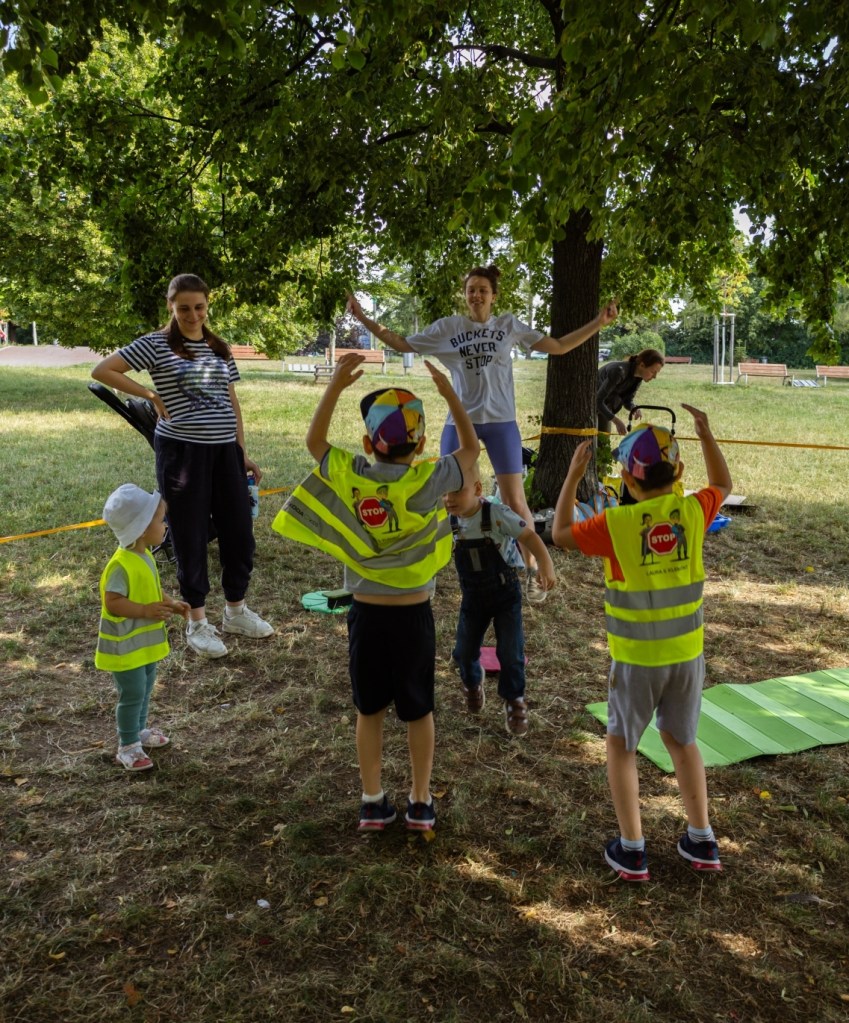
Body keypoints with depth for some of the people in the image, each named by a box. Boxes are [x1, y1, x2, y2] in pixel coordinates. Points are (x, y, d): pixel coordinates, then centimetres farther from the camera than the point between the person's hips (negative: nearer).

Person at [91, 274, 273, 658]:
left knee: (239, 532, 8)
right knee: (190, 536, 4)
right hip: (181, 451, -5)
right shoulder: (157, 344, -4)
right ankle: (197, 622, 18)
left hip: (224, 450, 5)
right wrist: (153, 396, -9)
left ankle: (236, 611, 27)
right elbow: (101, 370, -9)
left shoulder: (220, 349, 12)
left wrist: (243, 452, 11)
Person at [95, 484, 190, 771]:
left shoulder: (144, 556, 3)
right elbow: (112, 602, -29)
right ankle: (127, 747, 15)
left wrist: (171, 603, 2)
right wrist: (146, 611, -31)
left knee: (145, 690, 22)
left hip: (146, 639, 9)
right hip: (125, 644, -9)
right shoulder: (121, 565, -27)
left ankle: (139, 731, 40)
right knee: (132, 695, 0)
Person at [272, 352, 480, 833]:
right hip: (414, 615, -1)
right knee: (419, 710, 15)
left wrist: (336, 385, 3)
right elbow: (471, 448, 3)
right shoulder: (428, 481, -15)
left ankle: (373, 802, 26)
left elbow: (314, 440, 9)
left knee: (370, 710, 16)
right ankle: (421, 802, 26)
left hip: (366, 613, 1)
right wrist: (450, 392, 4)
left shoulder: (349, 477, -11)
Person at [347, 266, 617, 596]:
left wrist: (599, 322, -1)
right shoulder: (447, 327, 2)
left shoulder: (509, 325, 3)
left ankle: (532, 570, 16)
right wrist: (363, 318, 0)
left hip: (501, 422, 0)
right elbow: (401, 343, 7)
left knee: (515, 501, 1)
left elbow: (559, 346, 6)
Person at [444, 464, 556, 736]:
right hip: (472, 598, 4)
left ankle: (514, 701, 23)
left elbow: (529, 536, -26)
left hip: (505, 594, -4)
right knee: (464, 652, 7)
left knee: (510, 652, -4)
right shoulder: (450, 521, -8)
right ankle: (472, 682, 43)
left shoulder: (497, 514, -23)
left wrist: (545, 564, -38)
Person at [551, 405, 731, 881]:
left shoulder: (616, 524, -19)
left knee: (621, 745, 14)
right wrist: (706, 434, 15)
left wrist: (574, 475, -1)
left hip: (637, 658, -4)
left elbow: (561, 534, -4)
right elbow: (724, 484, 13)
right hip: (688, 653, 4)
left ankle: (631, 849, 17)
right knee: (682, 740, 22)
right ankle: (702, 841, 28)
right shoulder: (694, 512, -9)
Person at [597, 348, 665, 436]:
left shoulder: (638, 377, -10)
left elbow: (627, 400, 1)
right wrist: (617, 421, -38)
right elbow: (598, 400, -35)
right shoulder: (619, 371, -34)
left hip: (605, 405, 7)